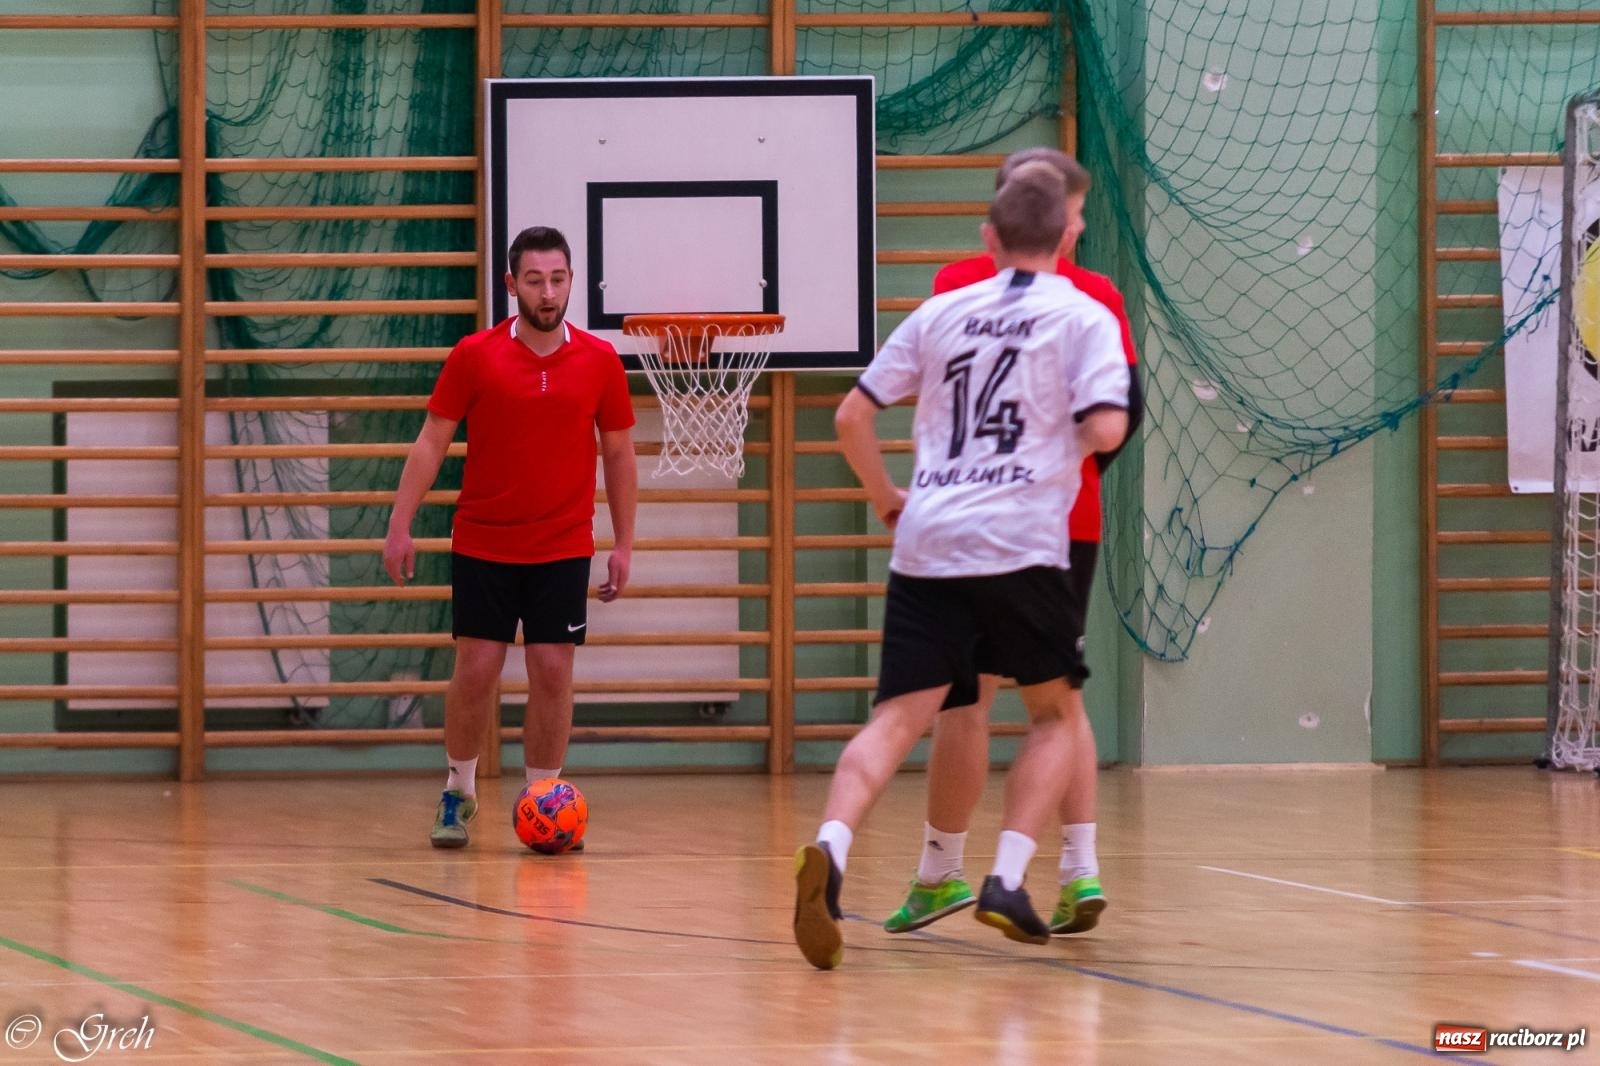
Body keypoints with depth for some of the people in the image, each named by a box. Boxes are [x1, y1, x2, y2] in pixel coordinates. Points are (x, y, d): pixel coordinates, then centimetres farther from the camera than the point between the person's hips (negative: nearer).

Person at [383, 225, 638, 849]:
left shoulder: (599, 362, -1)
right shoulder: (474, 356, -5)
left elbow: (619, 454, 7)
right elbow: (431, 442, -1)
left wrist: (624, 545, 4)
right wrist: (400, 526, -7)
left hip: (563, 549, 1)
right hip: (482, 544, -1)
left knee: (553, 673, -3)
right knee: (476, 669, -1)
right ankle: (458, 793, 17)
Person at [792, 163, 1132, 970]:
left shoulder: (941, 313, 15)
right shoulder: (1083, 318, 3)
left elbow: (852, 417, 14)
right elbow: (1104, 431, -10)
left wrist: (888, 502, 27)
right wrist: (1083, 434, 13)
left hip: (926, 542, 3)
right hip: (1021, 546, -3)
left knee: (898, 718, -2)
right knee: (1055, 714, 15)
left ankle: (830, 849, -29)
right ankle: (1007, 879, 0)